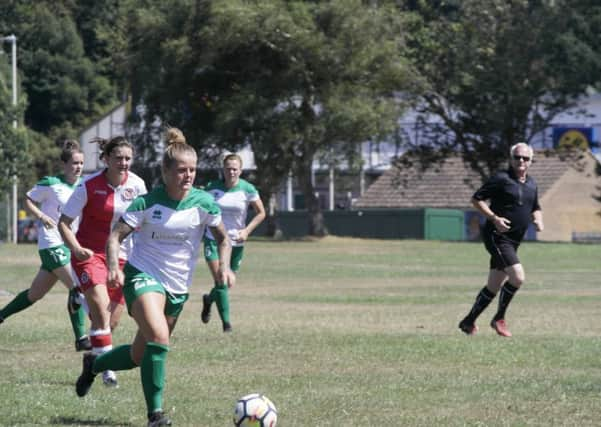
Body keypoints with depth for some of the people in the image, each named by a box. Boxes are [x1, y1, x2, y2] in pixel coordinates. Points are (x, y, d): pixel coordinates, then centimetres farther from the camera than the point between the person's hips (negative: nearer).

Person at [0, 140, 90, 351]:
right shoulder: (51, 184, -10)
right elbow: (28, 200, -1)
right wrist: (42, 216, -18)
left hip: (70, 245, 7)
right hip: (52, 244, -7)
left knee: (36, 293, 12)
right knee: (77, 286, -18)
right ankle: (81, 339, -11)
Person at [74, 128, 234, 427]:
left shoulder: (204, 203, -5)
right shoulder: (148, 203, -12)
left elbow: (222, 237, 8)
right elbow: (116, 235, -9)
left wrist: (224, 266, -9)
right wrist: (113, 265, -27)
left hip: (178, 287, 5)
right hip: (143, 276, -4)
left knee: (140, 356, 12)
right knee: (159, 338, -30)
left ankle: (93, 364, 43)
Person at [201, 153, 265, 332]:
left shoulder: (247, 189, -6)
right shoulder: (212, 187, -4)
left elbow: (261, 213, 1)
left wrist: (247, 230, -12)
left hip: (236, 242, 2)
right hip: (214, 239, -2)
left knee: (227, 283, 11)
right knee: (220, 280, -16)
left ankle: (209, 300, 44)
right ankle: (226, 322, -11)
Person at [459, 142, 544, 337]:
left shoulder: (531, 184, 13)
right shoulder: (501, 179, -10)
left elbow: (535, 209, 27)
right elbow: (476, 199, -9)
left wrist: (538, 220, 4)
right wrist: (494, 218, -20)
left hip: (513, 241, 8)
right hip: (498, 238, -8)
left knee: (494, 286, 12)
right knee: (518, 277, -20)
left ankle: (469, 322, 24)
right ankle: (499, 319, -5)